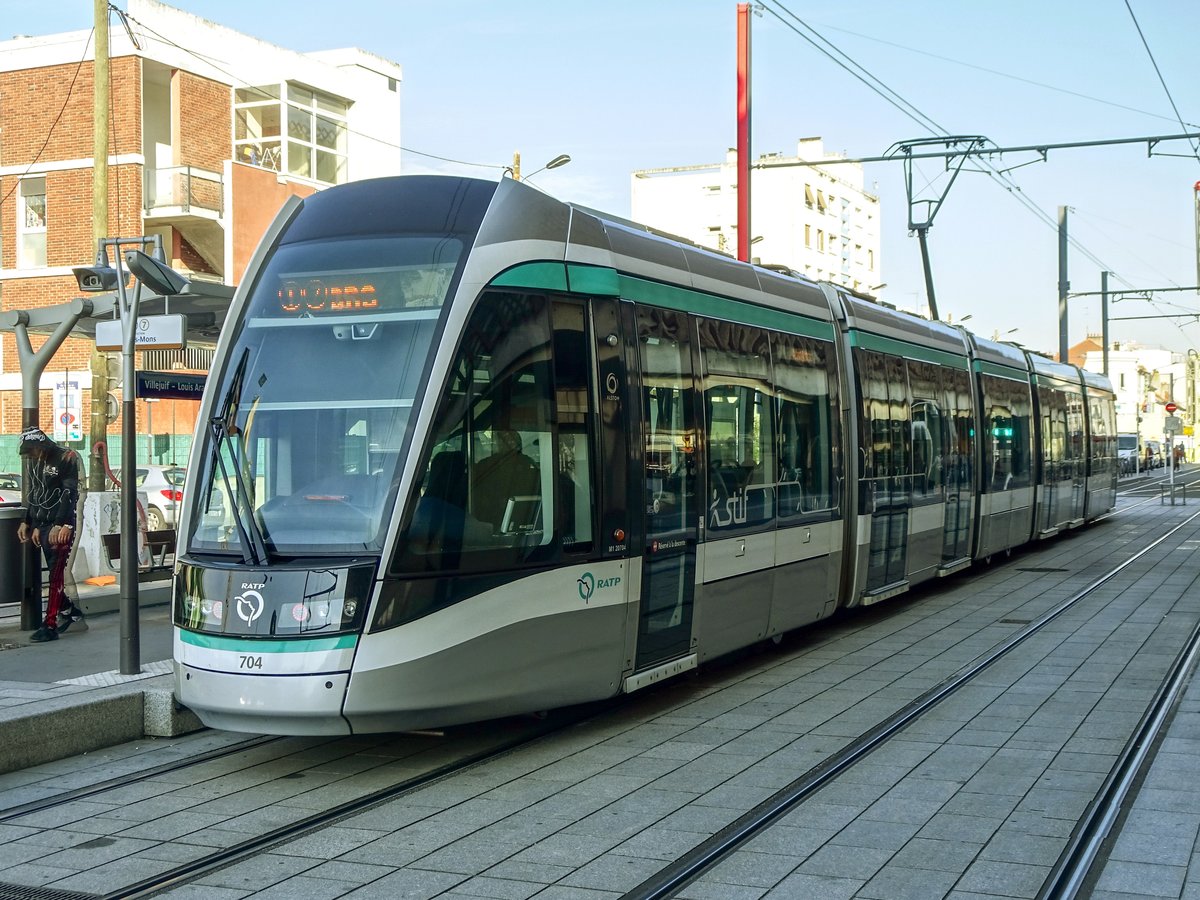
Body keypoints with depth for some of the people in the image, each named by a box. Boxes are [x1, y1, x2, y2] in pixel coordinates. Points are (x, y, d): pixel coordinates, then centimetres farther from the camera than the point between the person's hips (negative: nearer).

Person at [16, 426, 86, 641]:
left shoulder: (67, 458, -11)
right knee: (54, 574, 8)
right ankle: (70, 611, 25)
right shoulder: (35, 462, 14)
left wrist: (61, 525, -22)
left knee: (56, 575, -9)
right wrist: (28, 523, 17)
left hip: (61, 527, -7)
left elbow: (69, 494, -16)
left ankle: (50, 626, -10)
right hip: (43, 525, 7)